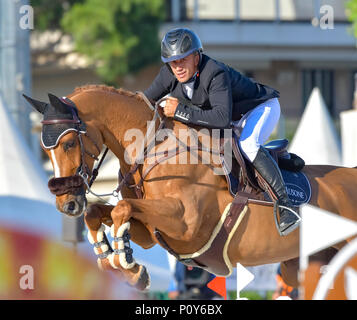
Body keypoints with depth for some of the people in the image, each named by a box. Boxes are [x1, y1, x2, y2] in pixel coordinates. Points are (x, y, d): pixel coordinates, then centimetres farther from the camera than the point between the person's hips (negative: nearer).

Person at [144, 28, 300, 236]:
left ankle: (286, 207, -32)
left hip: (261, 106, -8)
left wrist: (180, 112, -51)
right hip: (236, 116, 8)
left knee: (248, 144, -34)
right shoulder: (169, 75, -17)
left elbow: (223, 118, -50)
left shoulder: (215, 74, -39)